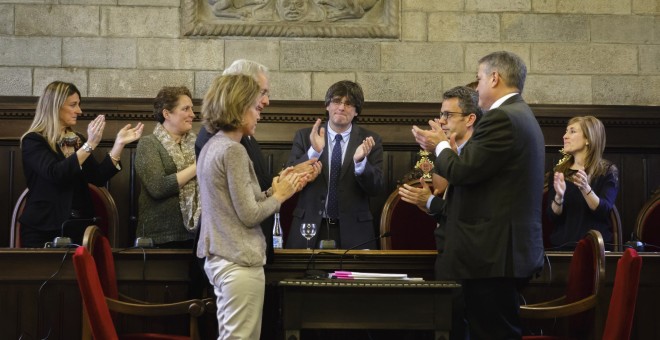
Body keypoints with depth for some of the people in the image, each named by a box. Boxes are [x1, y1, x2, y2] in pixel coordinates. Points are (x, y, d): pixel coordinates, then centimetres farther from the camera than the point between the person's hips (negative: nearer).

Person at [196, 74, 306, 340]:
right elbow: (249, 215, -17)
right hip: (239, 261, -10)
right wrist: (280, 195, -2)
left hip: (220, 257, 10)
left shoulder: (212, 147, 12)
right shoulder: (233, 150, -16)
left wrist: (273, 191, 9)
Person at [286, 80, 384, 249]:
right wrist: (314, 152, -22)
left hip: (353, 231, 0)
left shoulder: (370, 141, 1)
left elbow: (376, 188, -5)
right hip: (309, 228, 0)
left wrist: (361, 161, -23)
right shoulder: (304, 136, 2)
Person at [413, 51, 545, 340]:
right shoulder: (521, 115, 18)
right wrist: (448, 149, 17)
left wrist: (441, 146, 1)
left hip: (493, 252, -10)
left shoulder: (502, 118, -15)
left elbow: (461, 172, -18)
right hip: (509, 248, 10)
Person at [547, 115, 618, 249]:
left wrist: (586, 189, -25)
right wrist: (559, 197, -17)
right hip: (562, 245, 2)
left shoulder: (608, 171, 3)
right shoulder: (559, 171, 10)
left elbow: (604, 212, -9)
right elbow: (553, 216, 3)